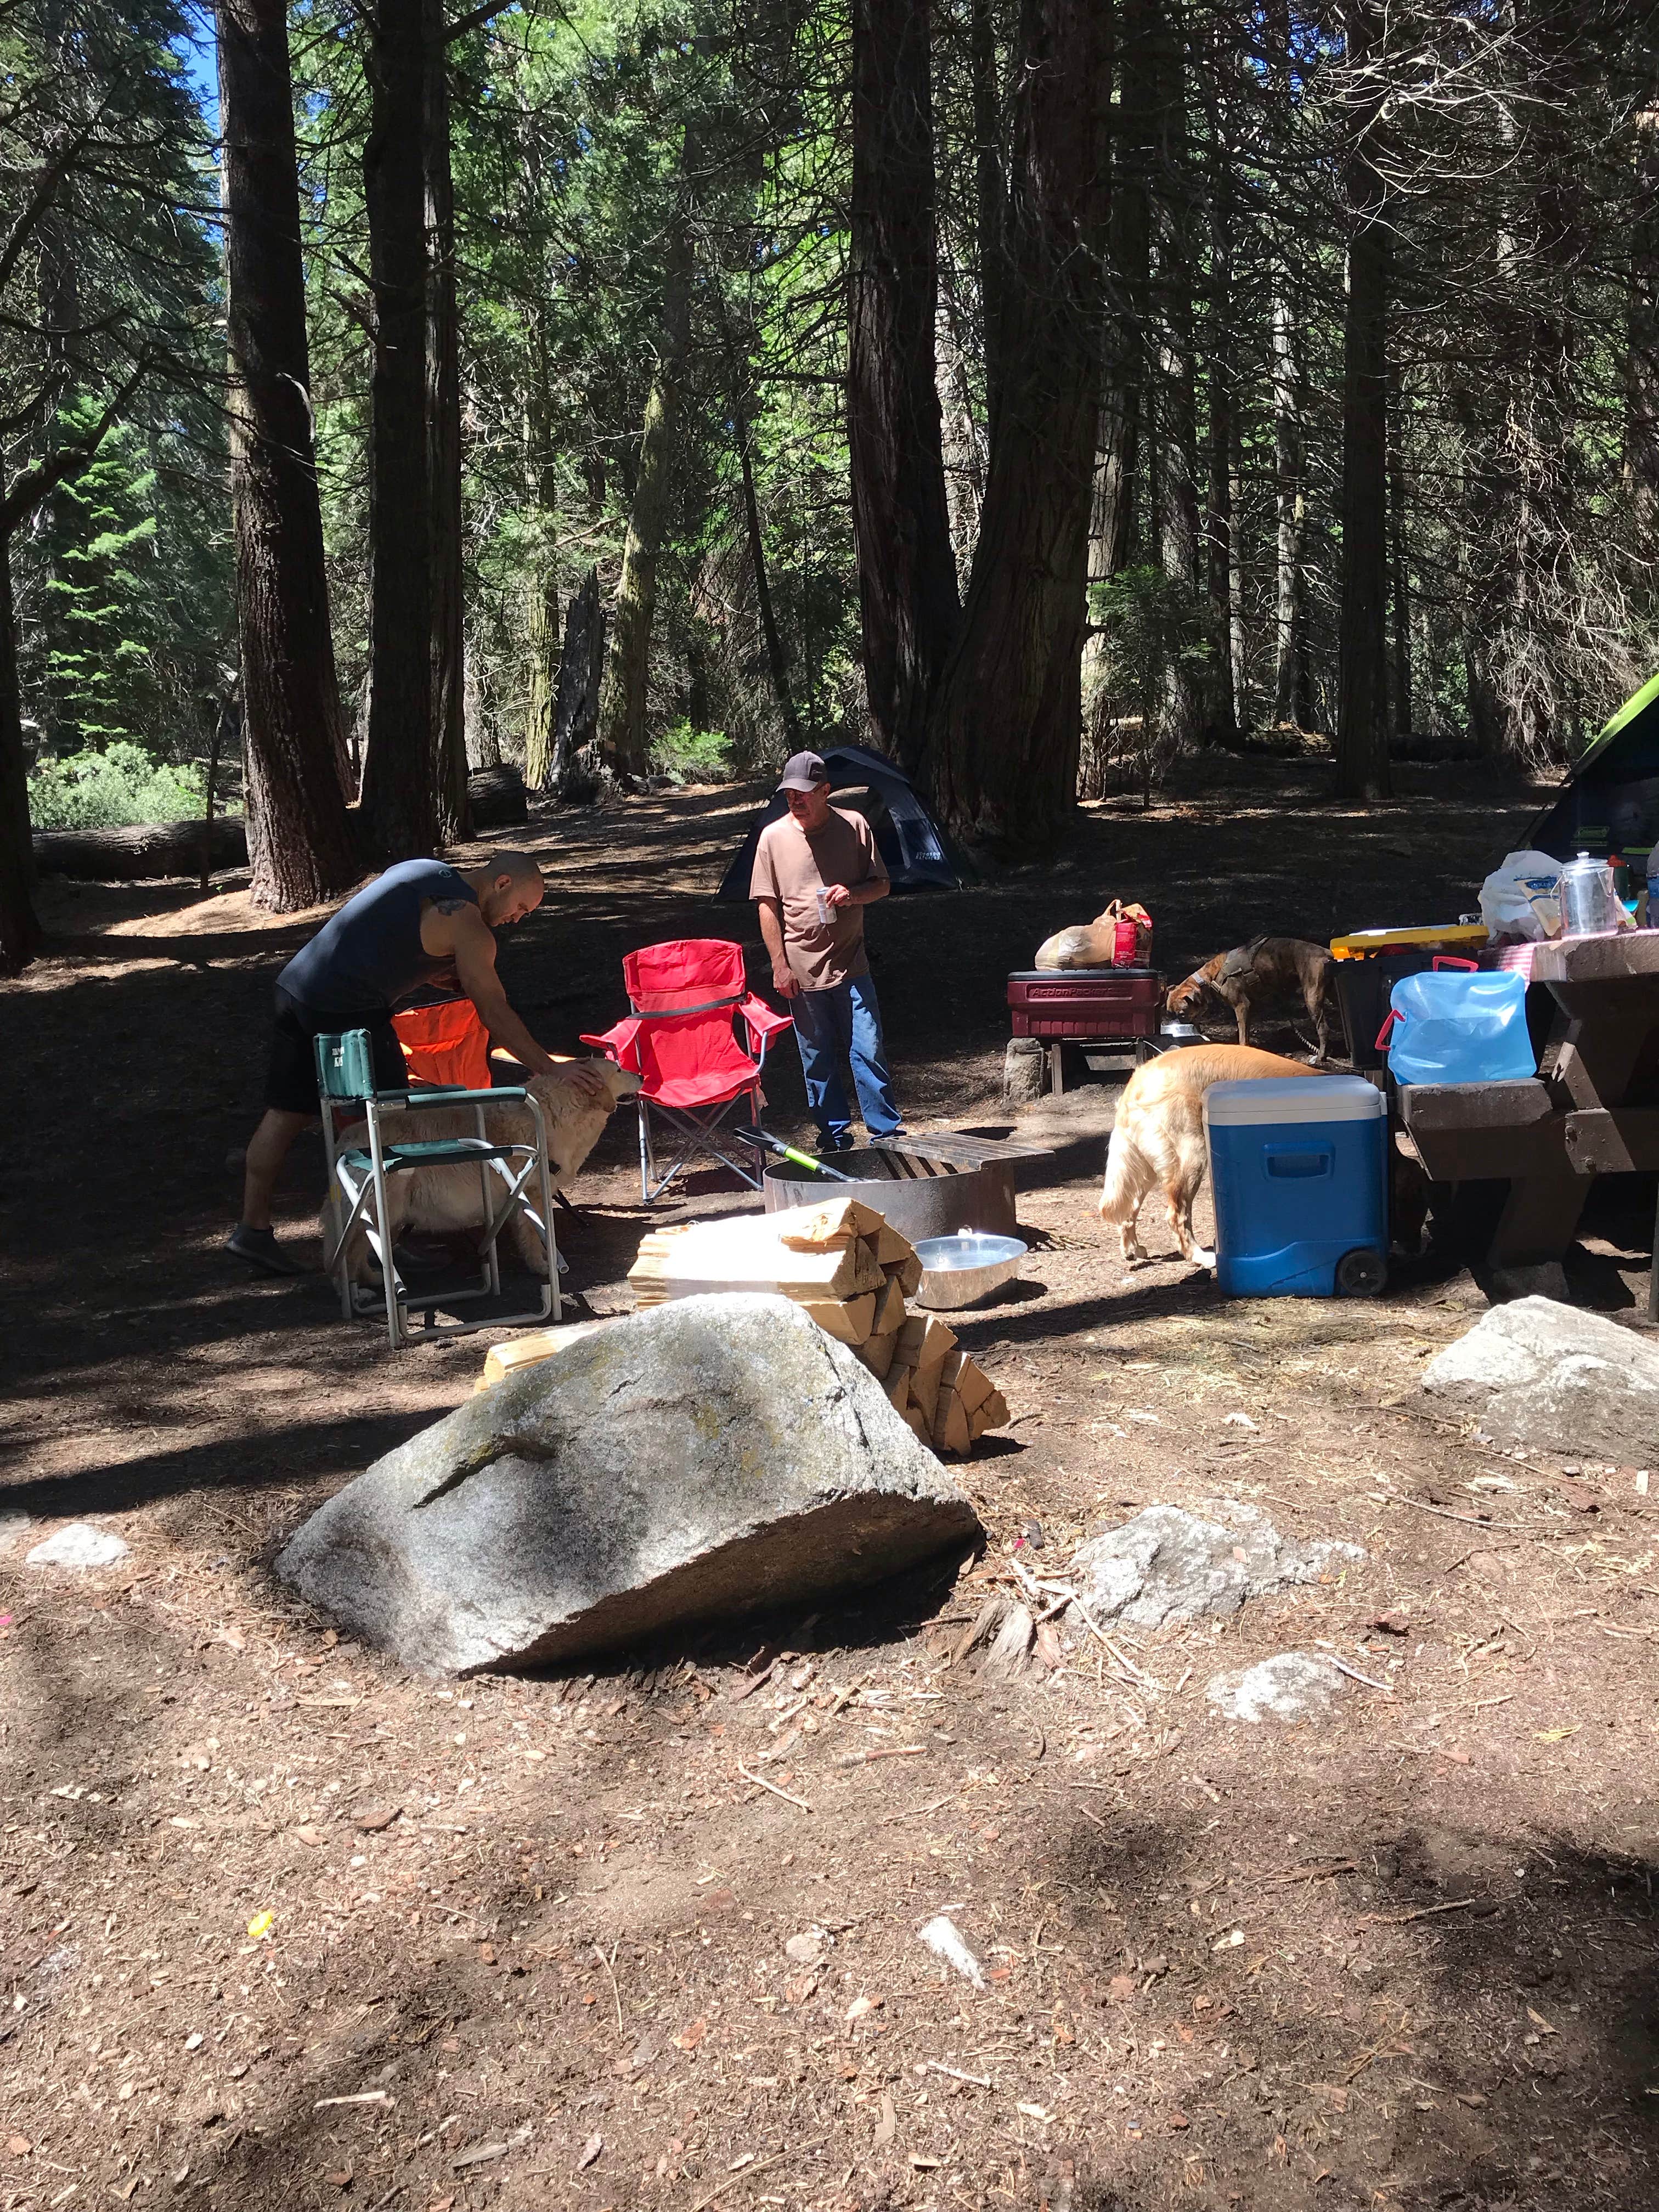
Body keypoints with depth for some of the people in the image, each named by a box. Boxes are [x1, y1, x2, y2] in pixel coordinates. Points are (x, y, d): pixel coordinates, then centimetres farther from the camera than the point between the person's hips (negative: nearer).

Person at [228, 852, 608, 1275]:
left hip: (295, 984, 9)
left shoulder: (419, 870, 16)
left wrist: (443, 975, 19)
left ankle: (253, 1228, 15)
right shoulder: (467, 926, -9)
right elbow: (495, 1014, -10)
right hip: (345, 1011, -9)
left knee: (288, 1111, 11)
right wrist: (551, 1069, -7)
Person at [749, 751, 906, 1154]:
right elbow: (767, 905, 1)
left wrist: (854, 894, -15)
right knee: (818, 1060, 8)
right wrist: (780, 964, -4)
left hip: (851, 965, 0)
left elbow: (881, 884, 7)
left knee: (870, 1051, -2)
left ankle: (887, 1132, 8)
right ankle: (834, 1138, 19)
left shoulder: (854, 827, -1)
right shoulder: (774, 837, -1)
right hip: (802, 970, 0)